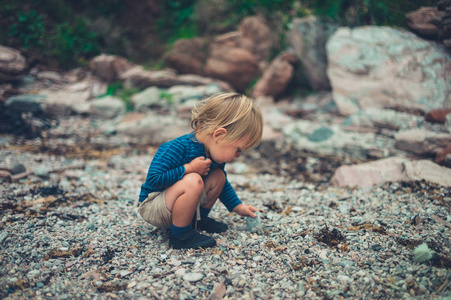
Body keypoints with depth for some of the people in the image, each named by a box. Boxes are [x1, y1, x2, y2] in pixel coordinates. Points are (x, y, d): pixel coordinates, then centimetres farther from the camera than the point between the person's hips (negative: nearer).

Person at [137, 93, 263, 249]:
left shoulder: (213, 154, -2)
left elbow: (223, 184, 17)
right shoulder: (178, 148, -29)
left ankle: (199, 219, 13)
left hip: (172, 203, 8)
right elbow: (153, 179, -32)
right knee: (193, 181, -35)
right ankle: (180, 235, -18)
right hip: (151, 207, -8)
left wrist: (237, 206, 13)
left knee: (218, 177, -1)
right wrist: (189, 168, -31)